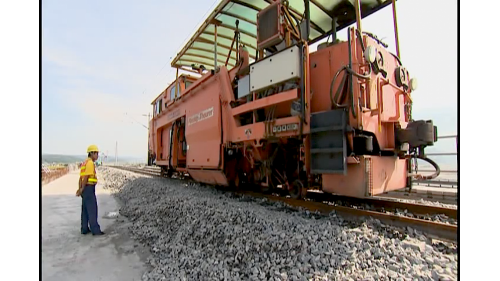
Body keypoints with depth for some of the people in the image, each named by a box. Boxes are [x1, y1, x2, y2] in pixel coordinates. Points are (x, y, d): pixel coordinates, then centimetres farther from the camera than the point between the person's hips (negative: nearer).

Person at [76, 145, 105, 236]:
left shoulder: (85, 163, 17)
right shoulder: (90, 163, -14)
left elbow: (81, 178, 13)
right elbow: (86, 177, -19)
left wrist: (80, 189, 6)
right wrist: (82, 189, -13)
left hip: (85, 189, 10)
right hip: (89, 188, -10)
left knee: (85, 209, 14)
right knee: (92, 209, -6)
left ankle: (84, 229, 20)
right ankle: (95, 230, -3)